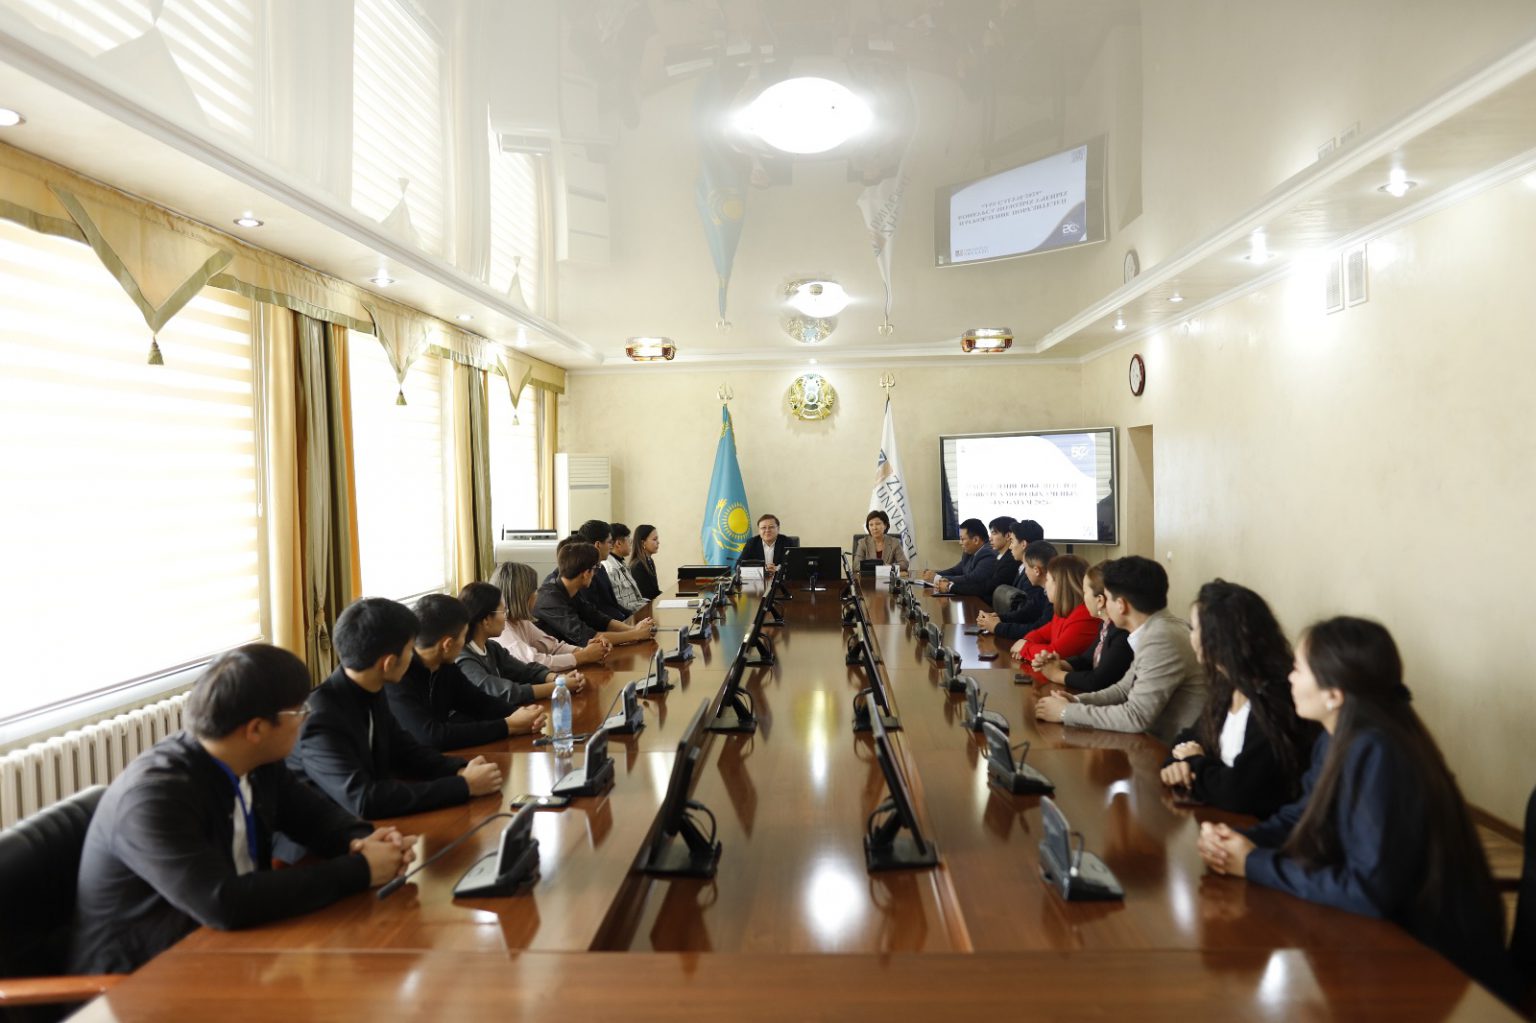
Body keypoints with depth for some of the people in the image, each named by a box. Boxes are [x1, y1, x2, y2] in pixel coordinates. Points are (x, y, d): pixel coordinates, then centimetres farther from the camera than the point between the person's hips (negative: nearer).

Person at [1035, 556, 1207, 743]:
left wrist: (1067, 712, -16)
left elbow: (1135, 717, -24)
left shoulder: (1162, 640, -23)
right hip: (1158, 739, 7)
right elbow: (1125, 688, 15)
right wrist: (1077, 701, -1)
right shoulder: (1153, 631, 6)